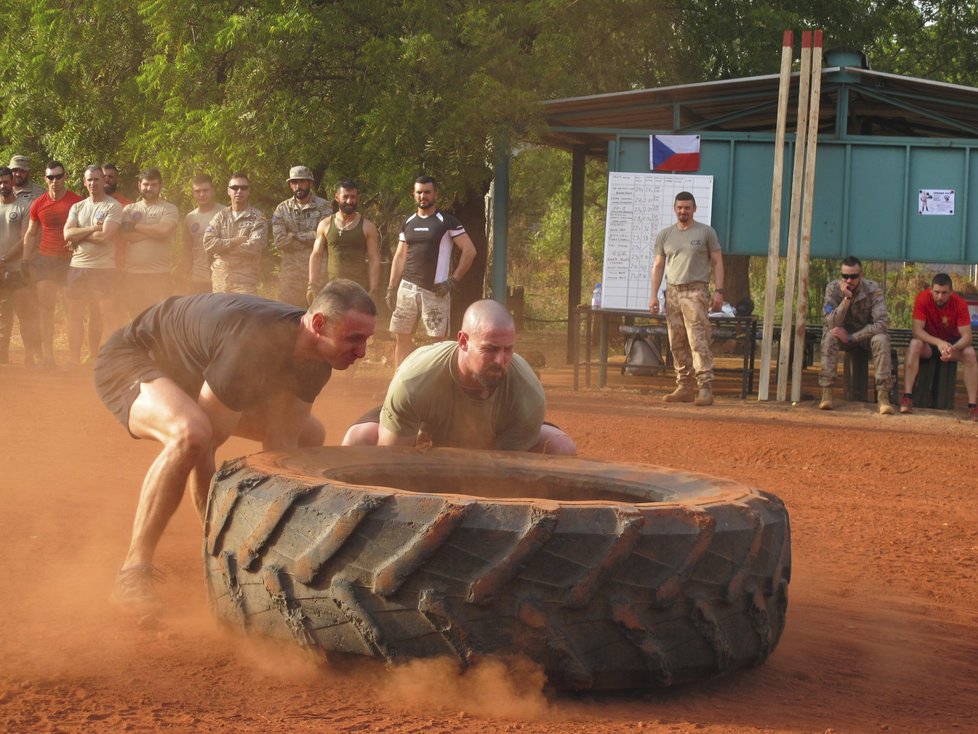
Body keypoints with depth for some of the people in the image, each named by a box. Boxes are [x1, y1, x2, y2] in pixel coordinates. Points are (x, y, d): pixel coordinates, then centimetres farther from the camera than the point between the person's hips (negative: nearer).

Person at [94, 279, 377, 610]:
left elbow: (280, 446, -12)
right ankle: (133, 573, -31)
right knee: (190, 434, -42)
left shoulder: (314, 361, -14)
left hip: (193, 372, 9)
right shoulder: (252, 345, -40)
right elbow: (207, 444, -34)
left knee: (309, 437, 9)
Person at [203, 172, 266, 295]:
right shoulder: (220, 216, 12)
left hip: (245, 281, -4)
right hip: (220, 279, 4)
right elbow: (208, 244, -1)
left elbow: (254, 247, -14)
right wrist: (235, 241, -10)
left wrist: (223, 247, -6)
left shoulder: (257, 218, 1)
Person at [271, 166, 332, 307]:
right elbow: (279, 240, -5)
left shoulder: (323, 207, 1)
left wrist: (296, 236, -7)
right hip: (290, 271, 2)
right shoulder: (282, 209, 8)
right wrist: (309, 239, -7)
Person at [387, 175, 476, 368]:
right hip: (407, 287, 5)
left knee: (439, 339, -5)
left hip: (435, 291, -5)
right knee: (401, 338, 4)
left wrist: (454, 280, -11)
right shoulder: (408, 222, 12)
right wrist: (391, 289, 8)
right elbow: (399, 257, 15)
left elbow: (470, 251, -6)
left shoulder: (447, 222, -3)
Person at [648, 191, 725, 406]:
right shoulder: (665, 235, 14)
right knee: (677, 344, 4)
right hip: (672, 292, 5)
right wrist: (654, 295, 6)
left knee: (698, 341, -13)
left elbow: (717, 262, 4)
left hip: (696, 291, -5)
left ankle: (705, 389, -16)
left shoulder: (706, 232, 4)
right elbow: (658, 266, 14)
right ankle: (684, 388, 9)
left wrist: (719, 291, -6)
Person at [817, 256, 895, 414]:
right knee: (829, 337, -31)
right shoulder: (833, 289, -16)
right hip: (844, 333, 1)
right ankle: (826, 394, -33)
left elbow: (882, 323, -28)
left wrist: (851, 337, -32)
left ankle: (883, 396, -35)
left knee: (881, 340, -33)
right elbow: (832, 324, -24)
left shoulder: (873, 289, -20)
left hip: (867, 334, -1)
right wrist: (847, 298, -36)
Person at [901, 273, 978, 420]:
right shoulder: (923, 298, -22)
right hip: (928, 341, -1)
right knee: (914, 345, -34)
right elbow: (916, 330, -27)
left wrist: (953, 348, -45)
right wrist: (938, 342, -43)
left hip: (952, 341, 1)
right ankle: (907, 397, -37)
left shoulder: (959, 303, -20)